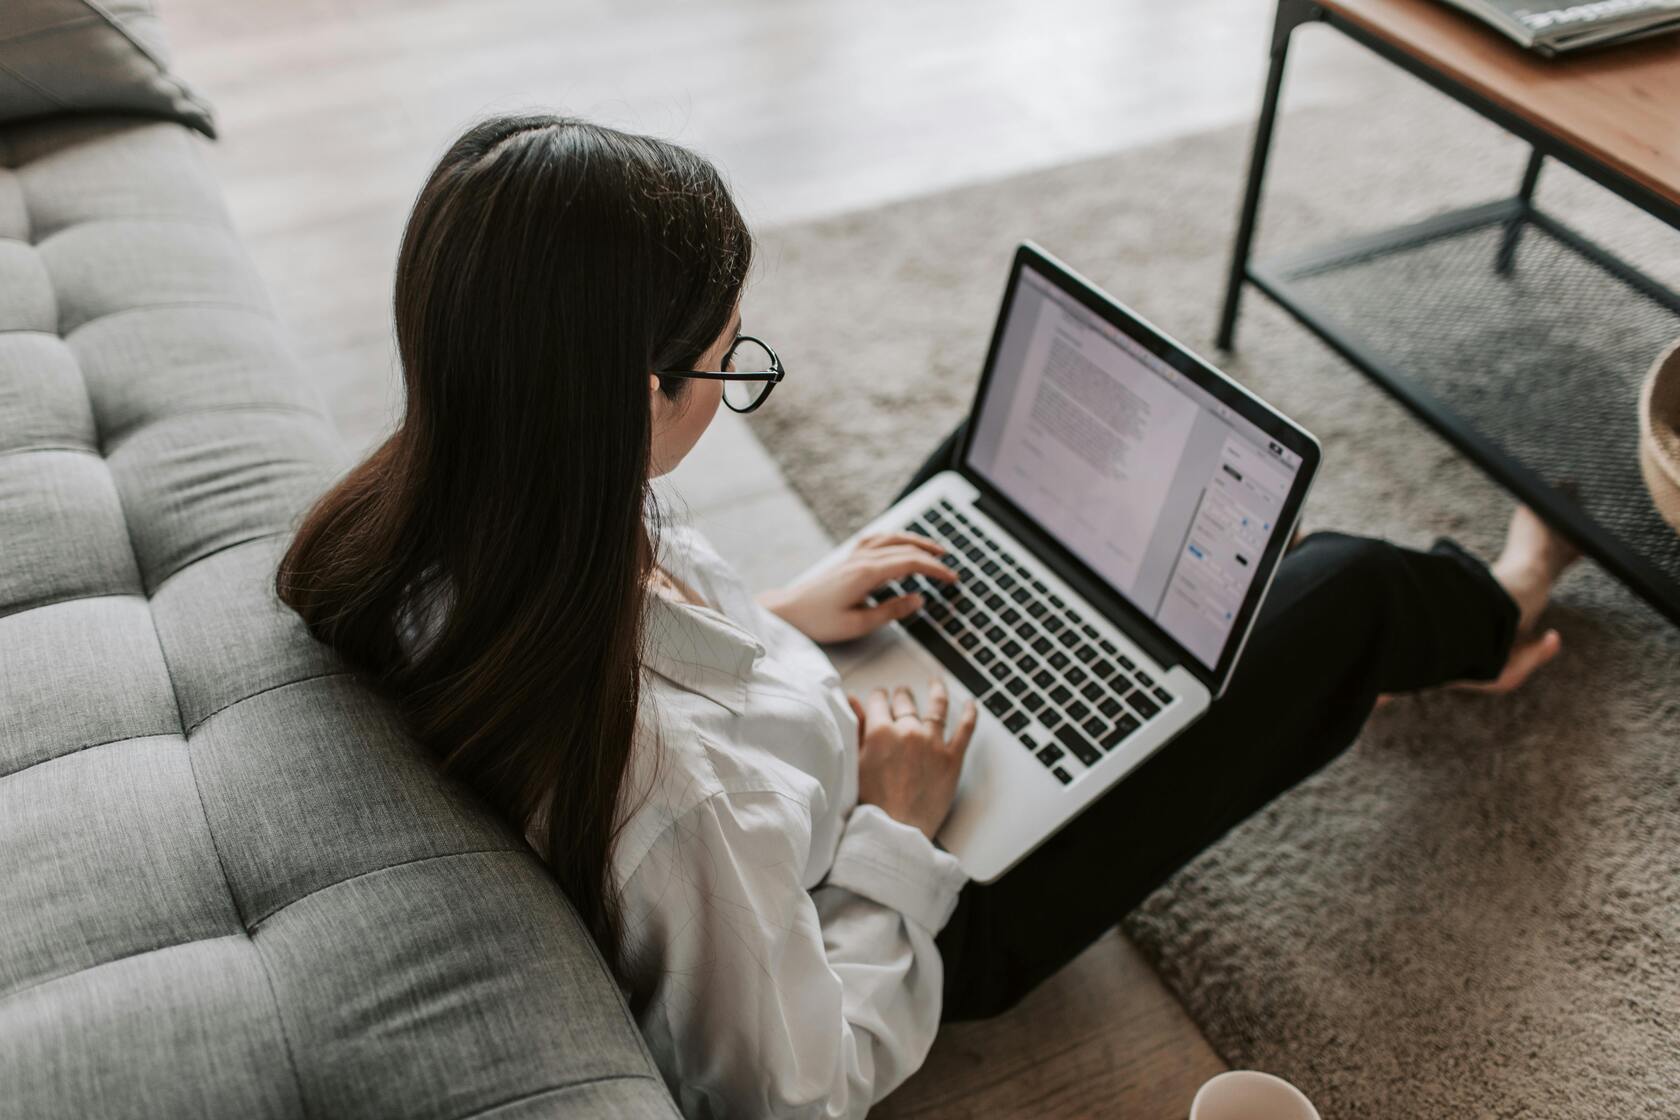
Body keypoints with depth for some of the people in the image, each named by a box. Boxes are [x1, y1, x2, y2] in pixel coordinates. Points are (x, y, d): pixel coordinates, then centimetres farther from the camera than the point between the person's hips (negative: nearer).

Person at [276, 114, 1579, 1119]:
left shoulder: (422, 529, -22)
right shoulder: (664, 780, -45)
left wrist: (773, 619, -2)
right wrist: (893, 830, -19)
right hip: (944, 907, -7)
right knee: (1334, 589, 1)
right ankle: (1477, 617, 44)